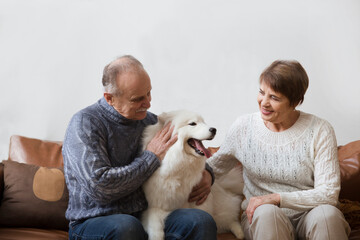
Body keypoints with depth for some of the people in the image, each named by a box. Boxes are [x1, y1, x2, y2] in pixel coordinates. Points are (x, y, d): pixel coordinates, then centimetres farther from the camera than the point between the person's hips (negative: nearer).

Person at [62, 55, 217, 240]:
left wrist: (205, 174, 3)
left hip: (146, 217, 4)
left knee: (200, 221, -25)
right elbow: (99, 188, -20)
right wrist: (151, 158, -11)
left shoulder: (149, 121, 11)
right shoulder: (85, 123, -8)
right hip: (93, 223, -4)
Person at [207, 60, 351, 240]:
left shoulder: (320, 131, -6)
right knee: (267, 212, -35)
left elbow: (329, 193, -11)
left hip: (306, 215, 0)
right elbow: (216, 166, 15)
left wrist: (278, 198, -19)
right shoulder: (244, 126, 1)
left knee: (327, 213, -35)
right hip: (261, 219, 1)